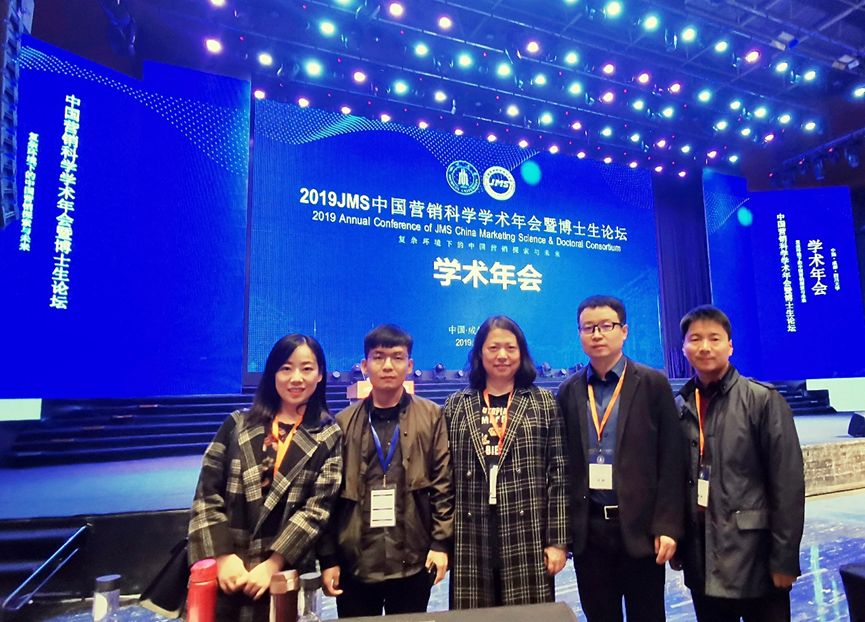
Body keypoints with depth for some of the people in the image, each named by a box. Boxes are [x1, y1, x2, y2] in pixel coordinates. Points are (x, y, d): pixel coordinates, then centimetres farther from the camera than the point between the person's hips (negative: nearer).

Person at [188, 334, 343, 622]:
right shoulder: (238, 424, 3)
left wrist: (271, 565, -13)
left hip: (285, 574, -1)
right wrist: (223, 556, -9)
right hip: (225, 572, 2)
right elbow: (207, 495, 1)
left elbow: (317, 508, -7)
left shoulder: (329, 437, -2)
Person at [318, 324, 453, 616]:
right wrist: (328, 558, 0)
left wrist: (440, 542, -5)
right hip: (354, 562, 1)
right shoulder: (343, 422, 2)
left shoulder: (433, 416, 0)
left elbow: (444, 483, -1)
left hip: (413, 561, 0)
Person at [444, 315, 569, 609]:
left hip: (527, 540, -1)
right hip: (470, 542, 1)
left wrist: (558, 540, -2)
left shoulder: (543, 402, 4)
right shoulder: (456, 406, 6)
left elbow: (558, 474, 1)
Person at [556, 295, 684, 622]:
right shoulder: (569, 391, 4)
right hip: (588, 529, 2)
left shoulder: (653, 383, -2)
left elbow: (671, 460, -4)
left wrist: (667, 525, -9)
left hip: (640, 527, -2)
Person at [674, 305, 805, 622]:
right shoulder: (678, 407, 2)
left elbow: (788, 483, -9)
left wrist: (785, 557, -11)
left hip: (754, 557, -3)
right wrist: (675, 543, 6)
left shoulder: (762, 400, -7)